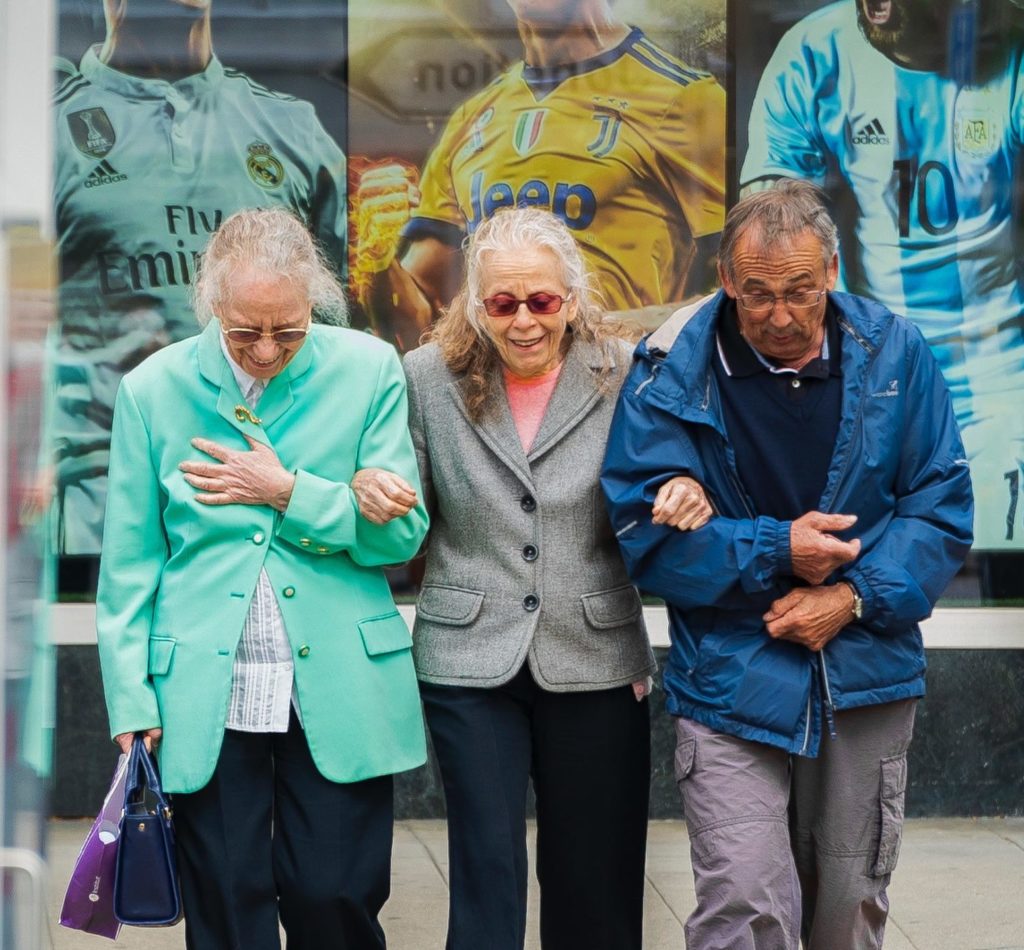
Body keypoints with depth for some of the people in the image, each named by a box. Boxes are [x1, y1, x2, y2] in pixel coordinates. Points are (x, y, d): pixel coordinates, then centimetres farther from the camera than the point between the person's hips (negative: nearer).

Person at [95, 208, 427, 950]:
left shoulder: (369, 370, -2)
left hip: (340, 694, 0)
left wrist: (287, 492, -13)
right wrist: (131, 700, -1)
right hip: (204, 701, 0)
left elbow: (402, 533, -2)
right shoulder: (153, 388, 0)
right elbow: (131, 561, 3)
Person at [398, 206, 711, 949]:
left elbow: (653, 510, 4)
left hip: (594, 659, 1)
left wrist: (687, 498, -18)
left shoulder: (623, 375, -3)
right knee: (487, 873, 1)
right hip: (471, 658, -1)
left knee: (596, 884, 11)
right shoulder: (431, 378, -3)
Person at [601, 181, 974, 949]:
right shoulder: (673, 370, -8)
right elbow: (647, 525, -7)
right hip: (730, 680, -3)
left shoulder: (896, 356, -1)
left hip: (865, 680, 3)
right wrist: (775, 552, -16)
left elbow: (941, 507, 1)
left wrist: (855, 598, -13)